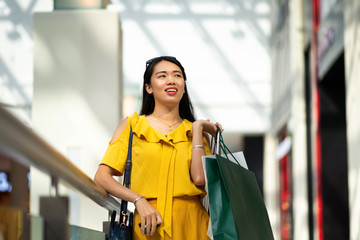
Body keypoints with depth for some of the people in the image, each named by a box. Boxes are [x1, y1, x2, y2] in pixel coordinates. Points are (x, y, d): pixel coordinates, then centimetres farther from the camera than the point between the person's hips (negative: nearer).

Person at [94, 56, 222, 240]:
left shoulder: (198, 132, 12)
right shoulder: (132, 125, 7)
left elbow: (200, 179, -5)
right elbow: (102, 177, 0)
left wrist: (197, 128, -1)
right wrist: (139, 200, -13)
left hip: (191, 224, 1)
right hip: (148, 224, -1)